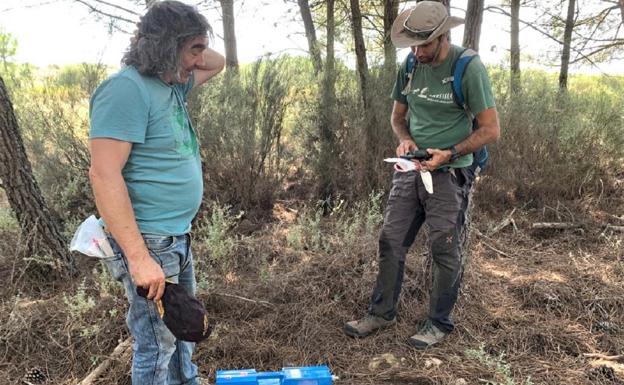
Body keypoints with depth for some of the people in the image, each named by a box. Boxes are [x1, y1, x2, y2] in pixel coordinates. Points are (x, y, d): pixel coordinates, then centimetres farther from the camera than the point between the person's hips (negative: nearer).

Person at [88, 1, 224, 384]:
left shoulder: (172, 85, 9)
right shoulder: (127, 88, -18)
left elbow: (217, 64, 27)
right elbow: (104, 174, -24)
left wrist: (194, 52, 7)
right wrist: (139, 256, -26)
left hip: (179, 238, 9)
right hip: (150, 242, -9)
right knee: (157, 345, 4)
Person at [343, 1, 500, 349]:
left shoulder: (469, 68, -12)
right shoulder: (410, 67, 4)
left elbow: (491, 129, -11)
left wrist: (449, 154, -20)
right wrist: (405, 139, -4)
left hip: (448, 175, -5)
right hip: (410, 171, 6)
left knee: (445, 251, 4)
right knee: (391, 242, 8)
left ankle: (440, 323, 21)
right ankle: (382, 313, 23)